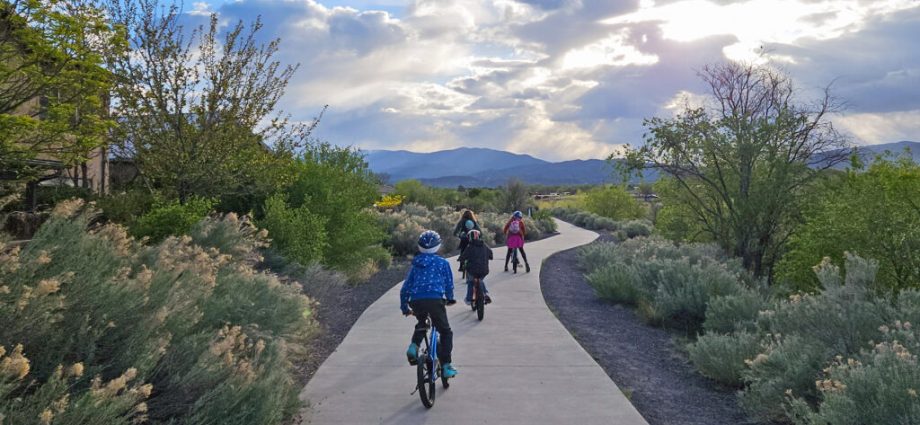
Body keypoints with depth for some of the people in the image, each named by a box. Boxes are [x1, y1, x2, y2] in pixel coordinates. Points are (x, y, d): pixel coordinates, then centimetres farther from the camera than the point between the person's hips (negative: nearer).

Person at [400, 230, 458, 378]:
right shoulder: (443, 263, 11)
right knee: (446, 332, 13)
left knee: (421, 324, 33)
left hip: (416, 301, 4)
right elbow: (449, 284, 14)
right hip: (435, 300, -4)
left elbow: (405, 288, 20)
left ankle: (414, 346, 6)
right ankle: (446, 367, 7)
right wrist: (450, 299, 33)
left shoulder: (416, 264, 20)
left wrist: (404, 307, 30)